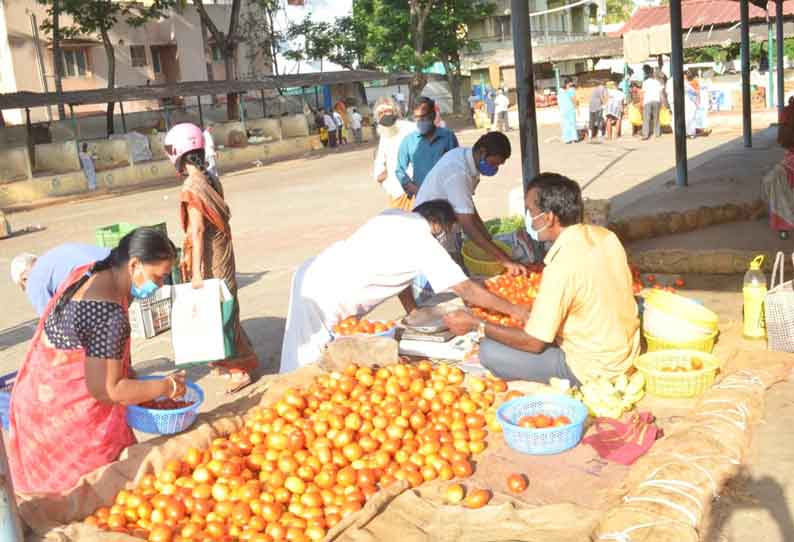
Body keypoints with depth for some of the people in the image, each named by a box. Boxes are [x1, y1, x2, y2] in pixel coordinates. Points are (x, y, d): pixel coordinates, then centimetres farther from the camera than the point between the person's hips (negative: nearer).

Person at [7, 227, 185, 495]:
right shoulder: (109, 314, -29)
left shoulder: (90, 273, -1)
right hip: (66, 416, -9)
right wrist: (167, 387, -16)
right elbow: (105, 390, -26)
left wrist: (129, 374, 3)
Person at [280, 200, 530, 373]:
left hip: (312, 275, 9)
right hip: (324, 295, -8)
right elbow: (466, 290, -8)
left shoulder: (396, 216, 10)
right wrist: (514, 310, 2)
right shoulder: (423, 241, -11)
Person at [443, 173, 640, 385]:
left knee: (490, 351, -11)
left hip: (593, 368, -8)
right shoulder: (604, 235, -4)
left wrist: (476, 325, -13)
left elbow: (533, 343, -22)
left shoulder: (562, 266, -28)